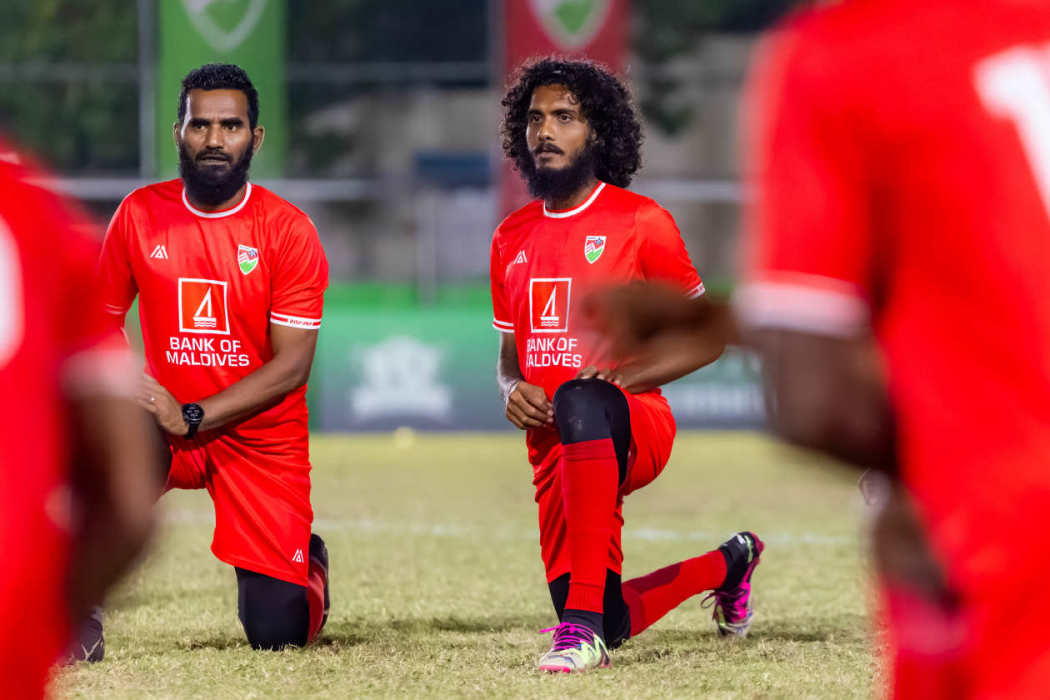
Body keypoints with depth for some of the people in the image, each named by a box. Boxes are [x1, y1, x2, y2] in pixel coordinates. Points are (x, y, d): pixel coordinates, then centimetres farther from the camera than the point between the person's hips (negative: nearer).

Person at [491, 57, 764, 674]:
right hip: (554, 446, 6)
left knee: (581, 403, -43)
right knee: (612, 626, 5)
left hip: (636, 426, -6)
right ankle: (726, 564, 39)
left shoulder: (640, 221, -3)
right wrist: (513, 389, -1)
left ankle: (583, 622, -45)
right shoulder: (512, 238, 13)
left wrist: (629, 375, -18)